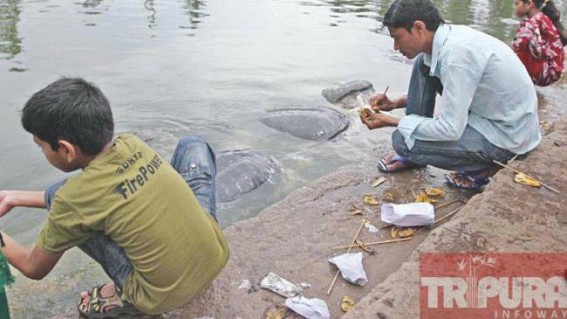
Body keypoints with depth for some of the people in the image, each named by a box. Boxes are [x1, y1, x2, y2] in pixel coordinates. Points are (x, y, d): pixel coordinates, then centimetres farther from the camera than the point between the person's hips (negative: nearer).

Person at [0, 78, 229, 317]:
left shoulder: (70, 200, -17)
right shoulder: (131, 144, -3)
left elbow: (34, 269, 3)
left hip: (166, 297, -4)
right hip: (216, 257, 5)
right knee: (193, 143, 20)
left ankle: (125, 294, 7)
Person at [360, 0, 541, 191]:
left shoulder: (457, 52, -29)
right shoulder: (449, 37, -1)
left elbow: (450, 129, -28)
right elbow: (432, 89, 17)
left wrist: (390, 121, -18)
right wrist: (395, 103, 5)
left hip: (506, 134, -9)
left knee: (402, 140, -16)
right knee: (422, 64, 2)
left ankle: (484, 166, 3)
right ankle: (413, 153, 12)